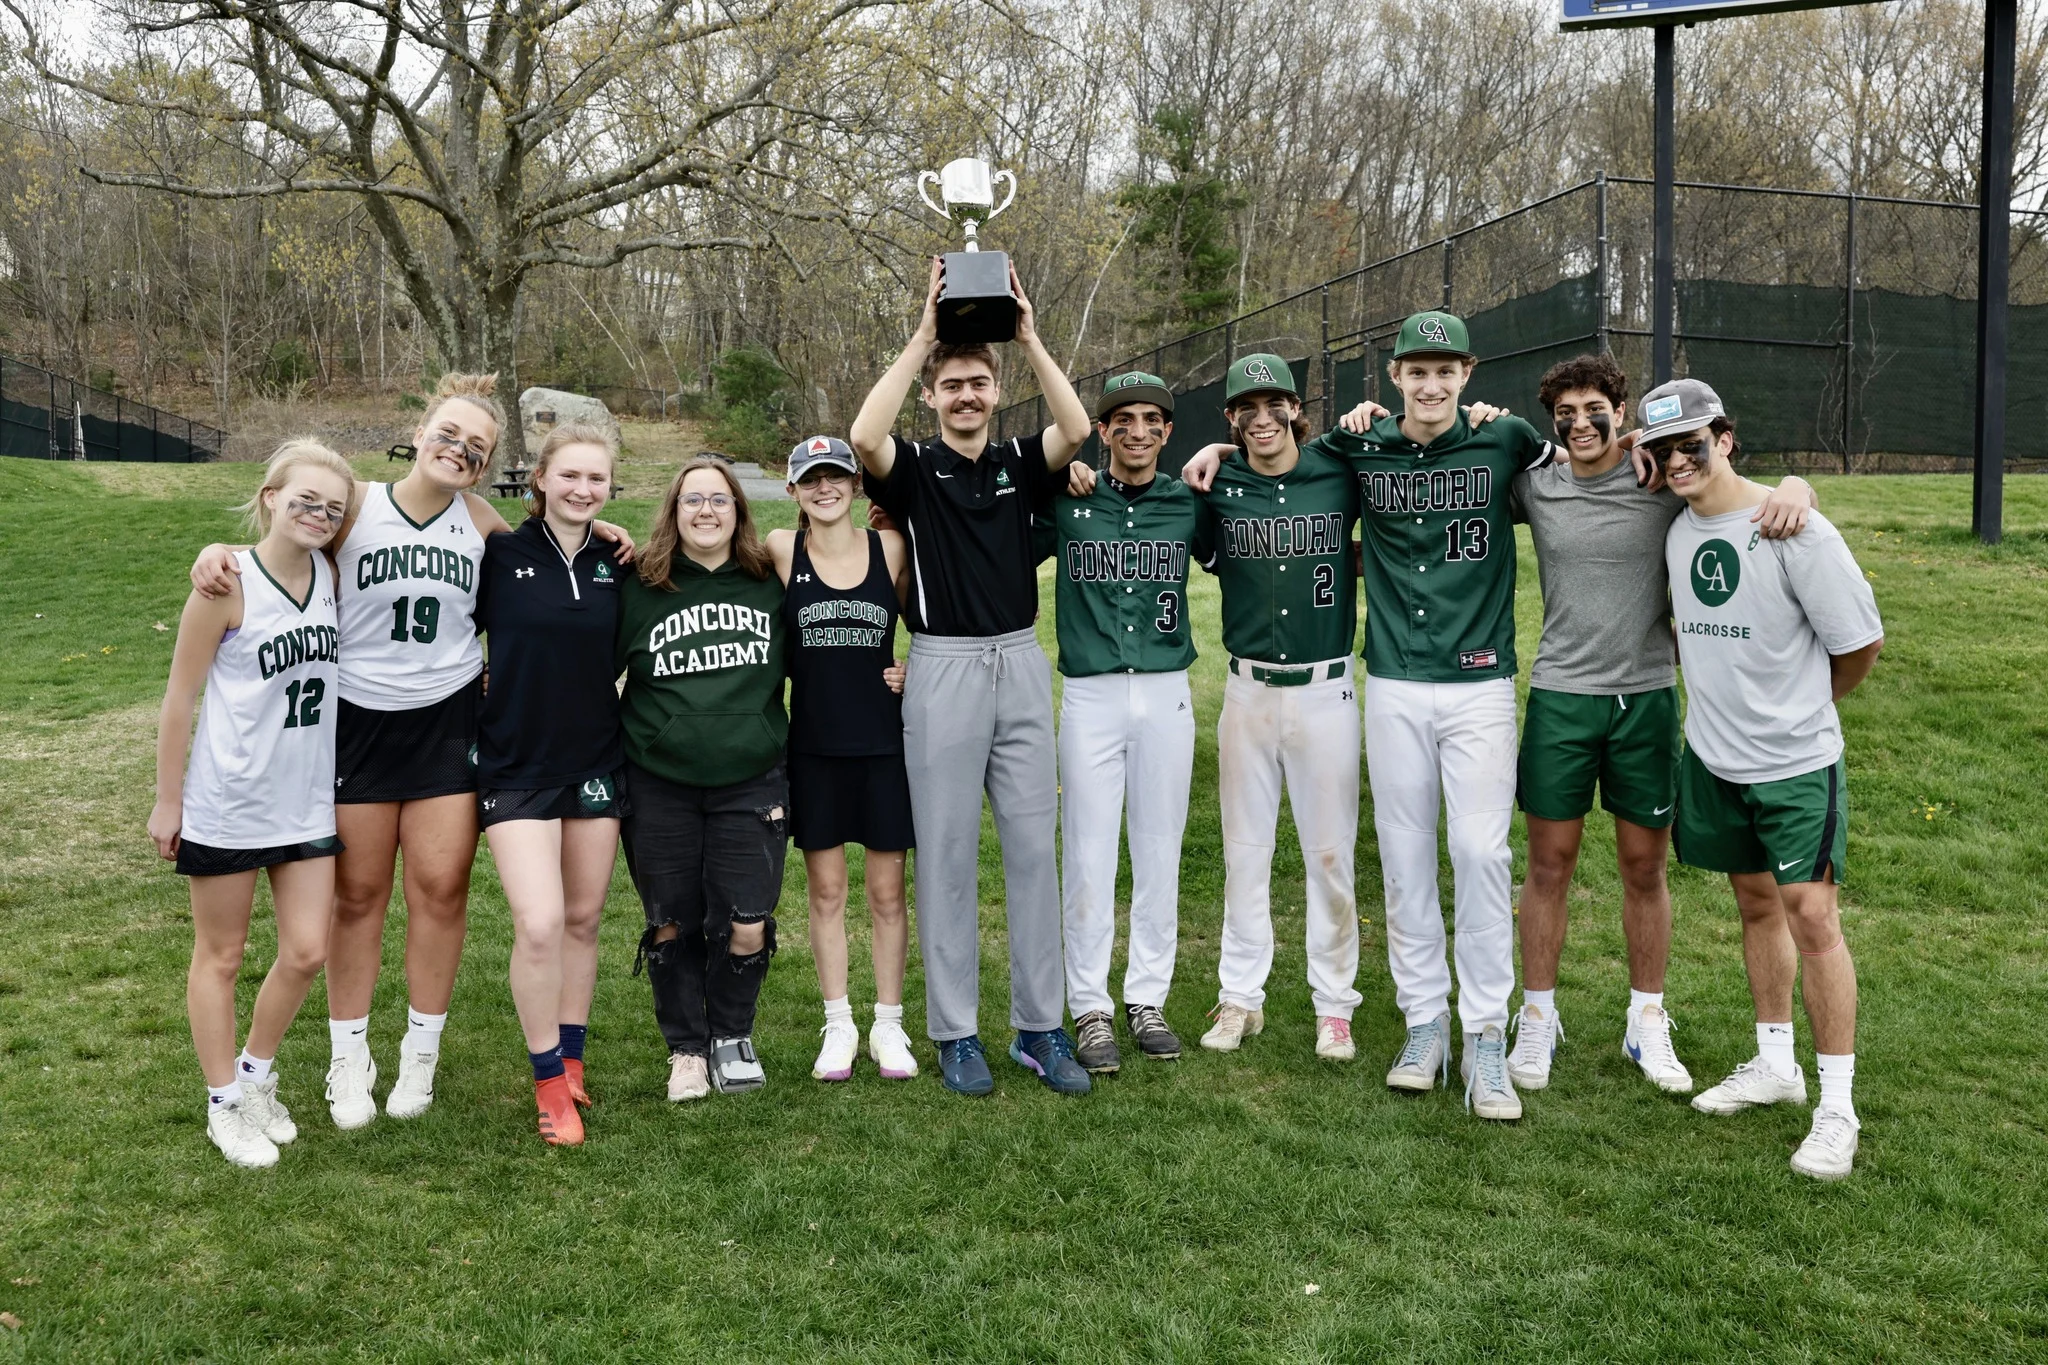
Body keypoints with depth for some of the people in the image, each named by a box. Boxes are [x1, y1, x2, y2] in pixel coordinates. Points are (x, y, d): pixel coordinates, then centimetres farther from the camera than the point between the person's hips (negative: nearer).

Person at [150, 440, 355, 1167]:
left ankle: (257, 1073, 31)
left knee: (306, 952, 7)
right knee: (221, 956, 10)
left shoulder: (332, 577, 0)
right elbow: (179, 698, -9)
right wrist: (167, 801, -6)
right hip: (227, 807, -5)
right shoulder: (228, 584, -15)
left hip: (307, 803, 5)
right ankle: (225, 1104, 26)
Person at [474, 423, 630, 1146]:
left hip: (597, 763, 4)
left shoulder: (617, 564, 4)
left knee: (583, 920, 11)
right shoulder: (500, 555, -6)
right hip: (517, 766, -3)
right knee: (539, 924, -14)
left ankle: (571, 1063, 28)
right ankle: (550, 1083, 4)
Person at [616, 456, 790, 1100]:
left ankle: (732, 1038, 23)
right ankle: (686, 1050, 26)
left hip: (751, 783, 1)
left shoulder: (771, 583, 6)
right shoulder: (637, 589, 1)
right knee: (672, 926, 8)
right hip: (658, 786, 0)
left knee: (747, 927, -2)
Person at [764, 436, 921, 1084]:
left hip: (883, 741, 0)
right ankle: (839, 1026, 21)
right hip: (814, 745, 0)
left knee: (888, 891, 7)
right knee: (825, 890, 8)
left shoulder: (890, 547, 0)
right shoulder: (780, 551, -2)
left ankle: (889, 1026, 21)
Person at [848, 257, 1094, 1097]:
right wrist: (922, 336, -17)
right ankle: (955, 1033, 13)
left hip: (1021, 665, 3)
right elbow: (863, 436, -19)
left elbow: (1077, 430, -10)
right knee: (946, 855, 3)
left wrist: (1028, 337, -13)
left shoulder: (1021, 464, 10)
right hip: (942, 670, -2)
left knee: (1034, 849, 5)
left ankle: (1040, 1026, 14)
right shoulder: (913, 470, 3)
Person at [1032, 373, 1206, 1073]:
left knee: (1159, 855, 8)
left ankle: (1148, 999, 22)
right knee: (1088, 859, 1)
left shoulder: (1189, 505, 6)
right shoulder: (1065, 503, 2)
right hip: (1091, 698, -1)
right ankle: (1090, 1008, 12)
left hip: (1167, 697, 2)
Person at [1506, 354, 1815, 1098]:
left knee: (1644, 866, 9)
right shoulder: (1536, 487, 1)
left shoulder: (1665, 484, -3)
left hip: (1646, 696, 0)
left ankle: (1647, 1022, 25)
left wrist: (1794, 489, -20)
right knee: (1548, 863, 5)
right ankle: (1537, 1019, 19)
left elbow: (1753, 499, 2)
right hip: (1560, 696, 0)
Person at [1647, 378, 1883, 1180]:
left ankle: (1837, 1106, 3)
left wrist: (1803, 706, 6)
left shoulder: (1792, 528, -16)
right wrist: (1721, 694, 11)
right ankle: (1776, 1066, 30)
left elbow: (1861, 641, -8)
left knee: (1811, 915, -7)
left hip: (1797, 761, -6)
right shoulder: (1676, 533, 3)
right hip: (1714, 756, 6)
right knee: (1756, 905, 16)